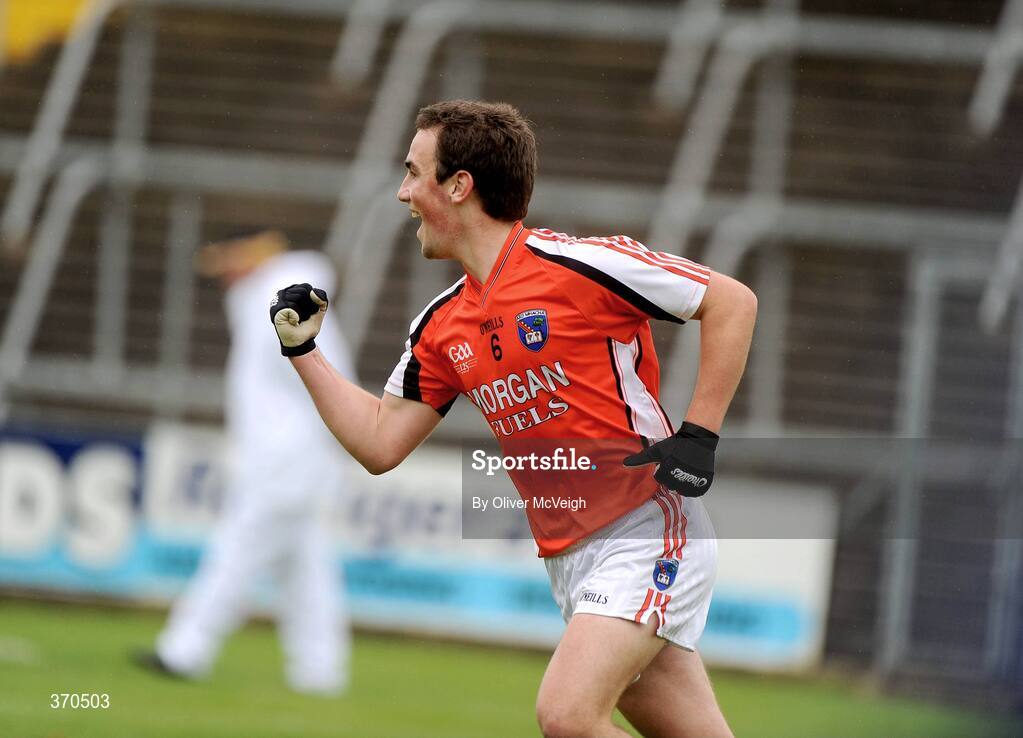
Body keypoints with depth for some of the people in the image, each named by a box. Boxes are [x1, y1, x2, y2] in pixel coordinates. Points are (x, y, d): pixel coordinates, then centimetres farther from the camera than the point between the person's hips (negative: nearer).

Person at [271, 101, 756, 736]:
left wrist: (698, 437, -13)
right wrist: (303, 348, 10)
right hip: (570, 559, 7)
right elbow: (380, 444, 16)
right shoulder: (442, 328, 10)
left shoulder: (576, 265, -12)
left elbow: (734, 302, -8)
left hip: (648, 526, -7)